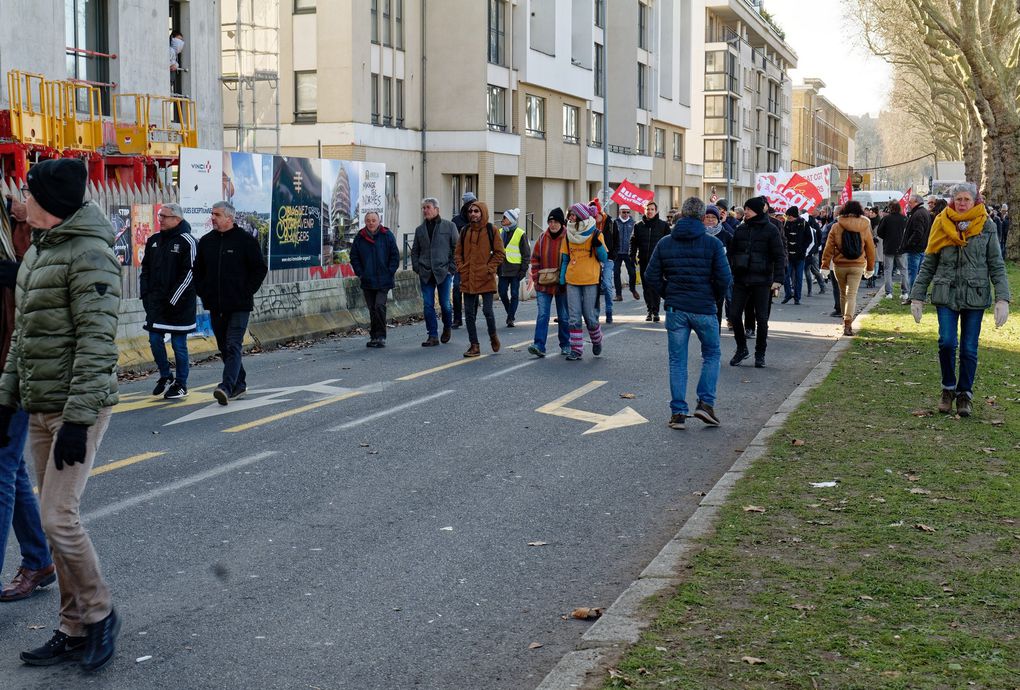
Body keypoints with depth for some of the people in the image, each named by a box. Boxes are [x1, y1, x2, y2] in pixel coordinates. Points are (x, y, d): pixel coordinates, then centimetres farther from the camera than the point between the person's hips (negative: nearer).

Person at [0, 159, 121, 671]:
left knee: (58, 517, -11)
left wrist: (78, 418, -23)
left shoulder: (89, 254, -14)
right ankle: (74, 630, 20)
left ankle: (98, 614, 10)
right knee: (55, 518, 11)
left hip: (78, 407, -9)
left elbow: (96, 343, -20)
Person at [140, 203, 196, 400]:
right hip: (155, 302, 6)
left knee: (178, 344, 1)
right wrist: (145, 294, 6)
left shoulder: (187, 242, -9)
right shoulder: (153, 240, 11)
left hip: (179, 304, -6)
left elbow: (189, 274, -13)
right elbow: (145, 269, 17)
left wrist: (173, 299, -15)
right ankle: (165, 377, 25)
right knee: (155, 340, 7)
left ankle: (181, 385, 13)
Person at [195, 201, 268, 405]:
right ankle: (239, 384, 22)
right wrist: (203, 292, 9)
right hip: (215, 305, 6)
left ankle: (227, 386, -21)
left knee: (233, 346, -12)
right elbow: (198, 270, 21)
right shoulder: (206, 241, 11)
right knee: (224, 347, 11)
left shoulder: (246, 240, -4)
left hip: (239, 305, -6)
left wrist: (246, 292, -7)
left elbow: (260, 269, -2)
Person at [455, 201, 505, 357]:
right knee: (469, 313, 4)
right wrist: (461, 267, 1)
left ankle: (493, 336, 22)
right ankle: (474, 346, 13)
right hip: (467, 279, 4)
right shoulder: (465, 231, 10)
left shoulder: (491, 230, -1)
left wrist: (489, 268, -9)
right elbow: (458, 252, 16)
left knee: (487, 310, -6)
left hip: (486, 279, -4)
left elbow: (500, 253, -1)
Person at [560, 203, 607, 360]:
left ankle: (597, 340, 29)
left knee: (589, 316, 1)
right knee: (574, 317, 1)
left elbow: (604, 258, -4)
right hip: (572, 281, 4)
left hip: (590, 281, -3)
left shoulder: (595, 234, -4)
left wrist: (597, 244, -21)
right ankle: (576, 350, 5)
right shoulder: (569, 235, 8)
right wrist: (561, 280, 10)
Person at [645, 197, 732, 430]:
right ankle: (705, 402, 4)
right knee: (711, 354, 16)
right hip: (704, 310, -2)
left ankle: (678, 412, 6)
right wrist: (715, 299, 8)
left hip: (675, 309, 2)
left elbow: (651, 275, 0)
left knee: (677, 361, 9)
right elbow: (724, 278, -10)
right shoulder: (713, 243, -6)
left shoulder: (665, 243, 2)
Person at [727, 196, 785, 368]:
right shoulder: (741, 229, 8)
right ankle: (741, 349, 15)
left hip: (762, 281, -4)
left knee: (761, 318, 2)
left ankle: (760, 354, 15)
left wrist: (778, 279, -13)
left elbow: (780, 256, -5)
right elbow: (732, 253, 14)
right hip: (741, 280, 4)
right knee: (734, 315, -2)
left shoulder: (771, 230, -4)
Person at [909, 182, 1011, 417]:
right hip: (946, 294, 0)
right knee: (947, 342, -13)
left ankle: (965, 394, 18)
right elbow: (928, 265, 8)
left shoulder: (987, 227, 2)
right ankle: (948, 388, 8)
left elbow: (997, 266, 2)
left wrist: (1003, 299, -8)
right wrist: (917, 297, 4)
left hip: (975, 295, 0)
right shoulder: (942, 226, 4)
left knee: (969, 349, 3)